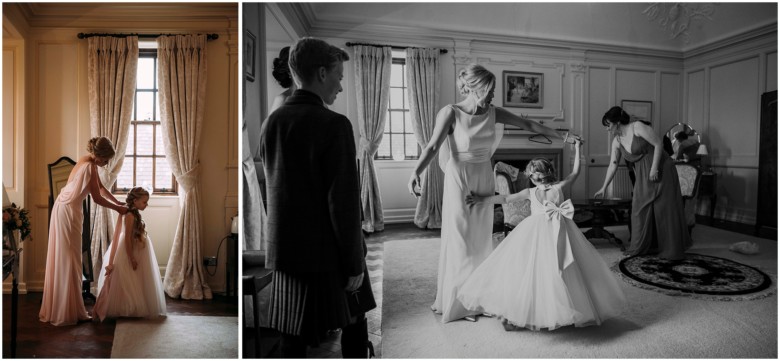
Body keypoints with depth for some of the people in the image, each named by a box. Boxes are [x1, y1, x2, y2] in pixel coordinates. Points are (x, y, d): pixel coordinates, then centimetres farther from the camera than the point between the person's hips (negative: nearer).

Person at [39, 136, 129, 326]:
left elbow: (101, 187, 16)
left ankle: (56, 309, 26)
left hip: (64, 209, 10)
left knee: (61, 259, 15)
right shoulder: (89, 167, -22)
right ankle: (68, 312, 8)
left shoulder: (87, 161, 7)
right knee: (68, 260, -2)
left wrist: (118, 202, 11)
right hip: (68, 212, -10)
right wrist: (117, 208, -4)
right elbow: (97, 198, -17)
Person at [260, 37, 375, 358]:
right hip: (329, 253, -5)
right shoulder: (333, 125, -17)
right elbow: (344, 201, -19)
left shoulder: (270, 124, 4)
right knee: (354, 325, 18)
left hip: (285, 251, 6)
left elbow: (274, 190, 10)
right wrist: (354, 263, -11)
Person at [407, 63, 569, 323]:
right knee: (459, 241, 2)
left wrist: (562, 137, 12)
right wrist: (416, 171, -35)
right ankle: (453, 300, 20)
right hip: (459, 182, -5)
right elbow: (433, 146, -19)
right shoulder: (451, 113, -11)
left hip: (484, 181, 5)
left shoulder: (494, 113, 3)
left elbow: (528, 125, 10)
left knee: (479, 241, 10)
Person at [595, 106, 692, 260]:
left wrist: (654, 168, -20)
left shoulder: (637, 127, -13)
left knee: (664, 209, -1)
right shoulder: (617, 141, 4)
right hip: (642, 177, 6)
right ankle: (642, 247, 14)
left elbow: (658, 144, -14)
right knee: (641, 209, 4)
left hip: (661, 170, -6)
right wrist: (604, 187, 6)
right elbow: (612, 165, 7)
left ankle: (672, 251, 10)